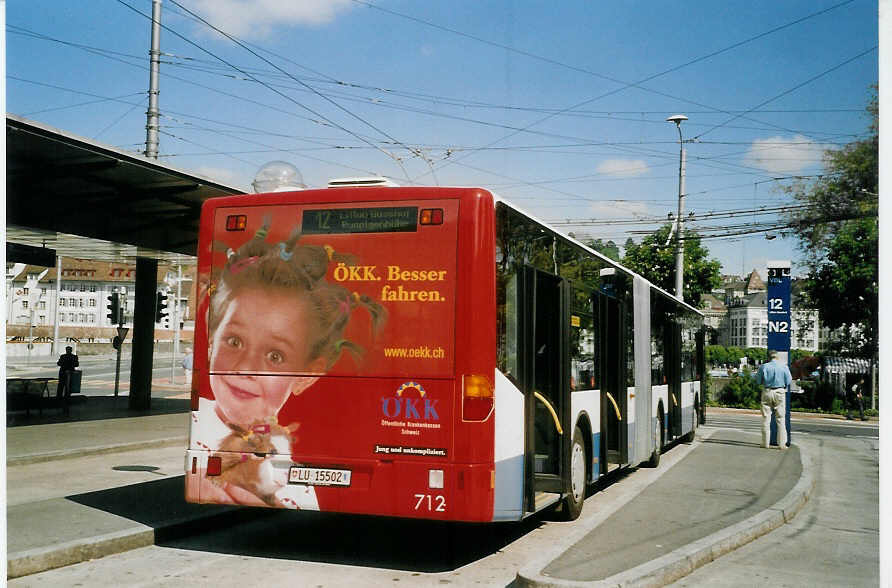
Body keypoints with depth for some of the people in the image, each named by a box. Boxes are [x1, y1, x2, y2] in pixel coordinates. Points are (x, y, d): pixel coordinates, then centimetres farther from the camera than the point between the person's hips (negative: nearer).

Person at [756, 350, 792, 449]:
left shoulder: (763, 367, -3)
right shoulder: (784, 367, -4)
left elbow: (758, 380, 2)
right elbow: (789, 381, -2)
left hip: (767, 392, 1)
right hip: (780, 392, 0)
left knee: (766, 418, 7)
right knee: (781, 418, 5)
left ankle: (765, 443, 9)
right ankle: (782, 443, 3)